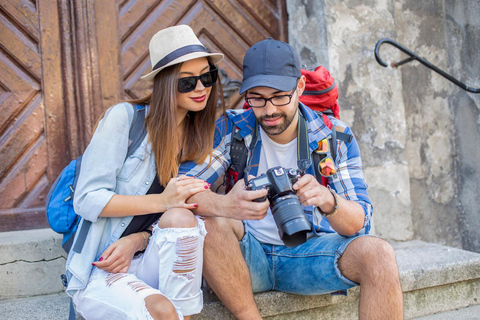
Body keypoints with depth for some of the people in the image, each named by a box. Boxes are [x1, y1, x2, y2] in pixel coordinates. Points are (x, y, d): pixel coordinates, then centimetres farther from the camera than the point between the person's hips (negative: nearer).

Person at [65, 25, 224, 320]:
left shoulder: (200, 137, 8)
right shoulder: (124, 118, -8)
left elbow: (181, 215, 9)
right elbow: (87, 200, -11)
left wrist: (138, 239, -11)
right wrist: (162, 201, -22)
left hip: (145, 262, 5)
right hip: (99, 271, -4)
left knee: (182, 218, -29)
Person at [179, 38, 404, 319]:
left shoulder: (335, 136, -4)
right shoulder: (232, 129, -5)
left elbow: (360, 223, -10)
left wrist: (329, 201, -35)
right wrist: (224, 205, -40)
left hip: (309, 253, 0)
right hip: (247, 256, 0)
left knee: (378, 253, -27)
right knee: (210, 222, -31)